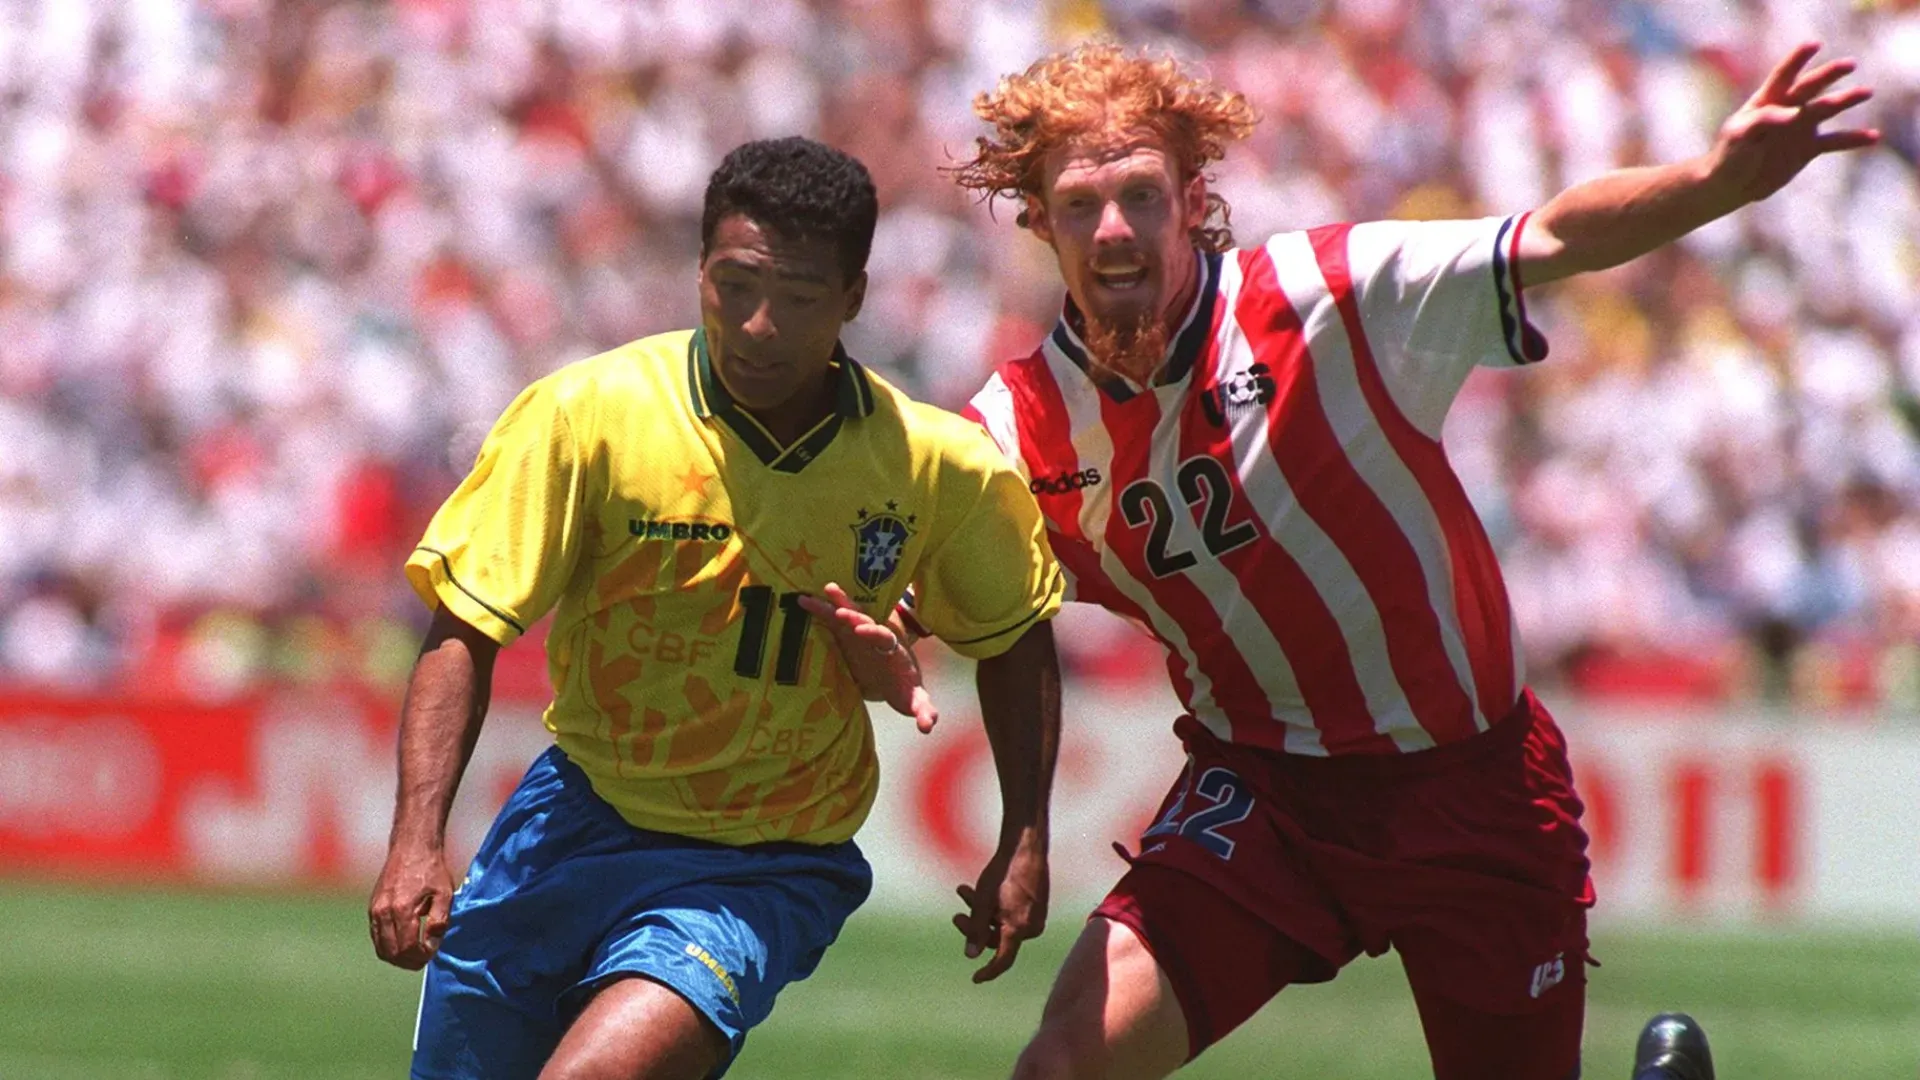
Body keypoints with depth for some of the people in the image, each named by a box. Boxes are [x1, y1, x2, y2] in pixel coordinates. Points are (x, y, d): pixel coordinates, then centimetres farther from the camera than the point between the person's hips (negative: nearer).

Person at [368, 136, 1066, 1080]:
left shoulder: (937, 469, -7)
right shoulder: (589, 412, -13)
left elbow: (1015, 640, 12)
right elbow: (464, 637, -11)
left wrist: (1024, 845, 5)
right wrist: (418, 843, -22)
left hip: (762, 878, -2)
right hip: (579, 820, 2)